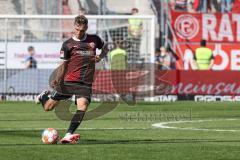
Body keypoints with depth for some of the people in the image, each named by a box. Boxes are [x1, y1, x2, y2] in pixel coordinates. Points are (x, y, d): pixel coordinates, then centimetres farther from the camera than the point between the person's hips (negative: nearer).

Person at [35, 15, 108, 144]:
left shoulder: (94, 39, 8)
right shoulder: (68, 44, 2)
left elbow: (105, 47, 27)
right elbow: (64, 64, 5)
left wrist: (100, 56, 5)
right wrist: (57, 80, -7)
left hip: (86, 83, 1)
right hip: (69, 81, -1)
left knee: (82, 106, -26)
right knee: (48, 108, 1)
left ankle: (68, 135, -29)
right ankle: (44, 96, 37)